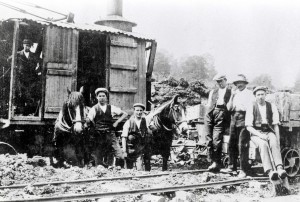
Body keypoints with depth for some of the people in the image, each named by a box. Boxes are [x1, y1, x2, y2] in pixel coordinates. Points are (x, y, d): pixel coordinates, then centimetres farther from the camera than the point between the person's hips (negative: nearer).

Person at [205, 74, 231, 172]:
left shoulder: (231, 92, 16)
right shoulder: (213, 92, 27)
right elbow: (208, 104, 19)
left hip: (221, 113, -4)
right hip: (210, 113, 4)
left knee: (217, 139, -13)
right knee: (209, 139, -3)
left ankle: (216, 163, -8)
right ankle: (212, 161, 1)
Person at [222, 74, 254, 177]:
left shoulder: (249, 93, 5)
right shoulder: (235, 94, 20)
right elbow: (229, 108, 10)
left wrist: (237, 107, -4)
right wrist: (232, 96, 0)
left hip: (243, 119, -6)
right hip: (234, 119, 6)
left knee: (242, 145, -9)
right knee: (232, 144, 8)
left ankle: (243, 170, -5)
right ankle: (232, 167, 19)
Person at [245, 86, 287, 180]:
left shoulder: (272, 107, 10)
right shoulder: (251, 108, 3)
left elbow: (276, 125, 8)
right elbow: (249, 127, -2)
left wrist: (278, 139, -6)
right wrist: (260, 135, -17)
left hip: (269, 131, 2)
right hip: (256, 133, -2)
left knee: (274, 143, -32)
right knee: (263, 144, -34)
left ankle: (279, 168, -49)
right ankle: (269, 171, -48)